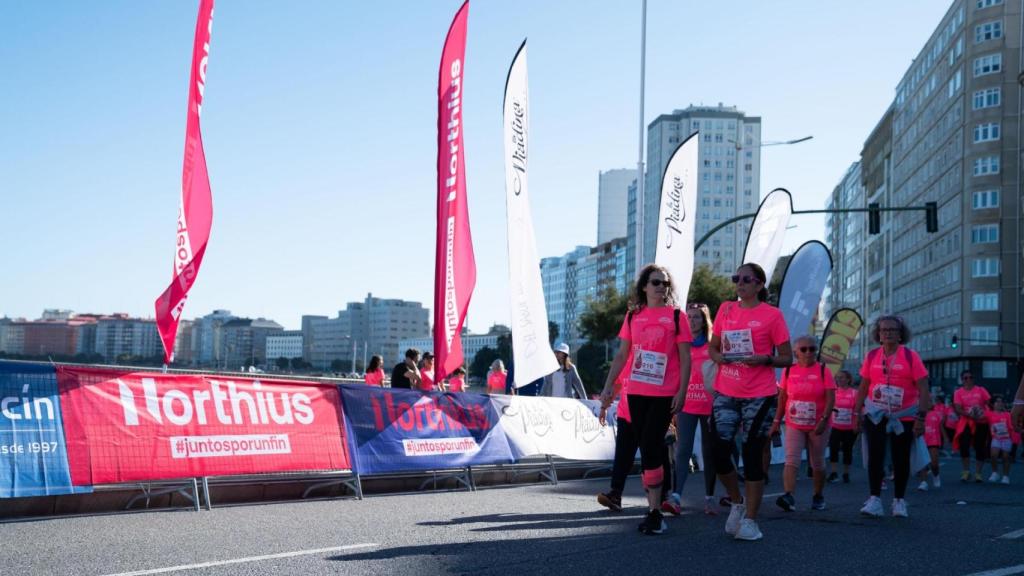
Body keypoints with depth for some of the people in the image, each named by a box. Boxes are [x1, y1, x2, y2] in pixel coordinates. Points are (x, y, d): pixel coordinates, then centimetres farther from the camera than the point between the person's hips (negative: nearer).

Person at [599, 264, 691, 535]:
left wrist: (682, 392, -9)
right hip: (636, 393, 4)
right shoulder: (633, 315, 9)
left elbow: (685, 358, -1)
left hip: (664, 394, -4)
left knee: (651, 448, -11)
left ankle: (655, 511, -5)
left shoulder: (675, 315, 0)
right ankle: (654, 507, 16)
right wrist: (609, 386, 5)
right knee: (647, 449, 8)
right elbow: (622, 355, 12)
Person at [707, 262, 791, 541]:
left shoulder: (772, 315, -3)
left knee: (752, 456, -1)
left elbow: (787, 358, 0)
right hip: (725, 394, 4)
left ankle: (750, 520, 9)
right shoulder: (726, 310, 9)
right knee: (719, 454, -1)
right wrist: (719, 357, -5)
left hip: (759, 396, -4)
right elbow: (712, 348, 17)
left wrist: (765, 359, -19)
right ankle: (737, 502, 24)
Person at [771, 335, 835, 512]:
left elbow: (831, 398, -10)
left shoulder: (823, 370, -5)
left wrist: (824, 419, -21)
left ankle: (818, 497, 28)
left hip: (818, 426, -1)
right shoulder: (789, 371, 2)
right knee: (791, 461, -14)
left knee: (817, 464, 11)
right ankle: (789, 497, -24)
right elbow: (782, 397, 8)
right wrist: (777, 421, 6)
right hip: (794, 425, 1)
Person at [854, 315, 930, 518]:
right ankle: (875, 500, -5)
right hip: (875, 415, 2)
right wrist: (858, 412, 5)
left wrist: (921, 416, -15)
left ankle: (899, 501, 19)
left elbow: (923, 389, -9)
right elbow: (864, 387, 9)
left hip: (904, 417, -2)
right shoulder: (872, 356, 2)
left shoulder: (911, 356, -7)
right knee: (875, 456, -7)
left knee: (901, 459, 7)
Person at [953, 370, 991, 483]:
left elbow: (989, 404, 3)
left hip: (981, 423, 1)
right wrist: (970, 415, -23)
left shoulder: (981, 390, 4)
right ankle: (966, 471, 0)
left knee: (980, 448, 2)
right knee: (964, 446, -14)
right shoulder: (958, 392, 0)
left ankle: (978, 473, 13)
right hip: (966, 422, -1)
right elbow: (958, 409, -8)